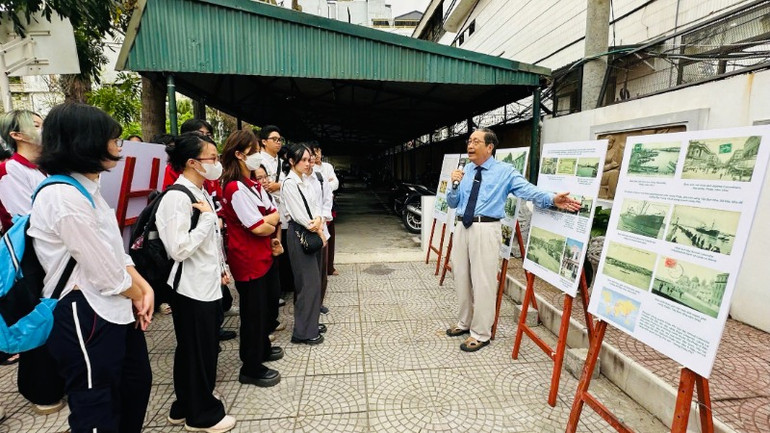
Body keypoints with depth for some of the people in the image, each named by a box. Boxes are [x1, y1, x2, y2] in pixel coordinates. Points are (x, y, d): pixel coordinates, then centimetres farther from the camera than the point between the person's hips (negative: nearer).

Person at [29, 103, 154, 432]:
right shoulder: (63, 198, -24)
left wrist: (145, 288, -3)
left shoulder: (88, 189, 7)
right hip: (85, 316, -9)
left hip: (115, 309, 9)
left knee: (137, 382, 25)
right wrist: (138, 296, -4)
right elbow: (105, 271, -21)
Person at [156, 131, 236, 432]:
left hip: (208, 284, 9)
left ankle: (187, 407, 41)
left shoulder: (201, 192, 9)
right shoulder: (177, 197, -20)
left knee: (205, 349, 21)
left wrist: (221, 268, 18)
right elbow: (179, 249, -27)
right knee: (196, 352, 8)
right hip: (191, 288, -9)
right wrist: (207, 217, -21)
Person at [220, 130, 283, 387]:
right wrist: (274, 220, -3)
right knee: (254, 312, 5)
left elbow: (274, 213, 8)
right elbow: (259, 228, -23)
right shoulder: (236, 188, -20)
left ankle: (262, 348, 46)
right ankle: (251, 369, 24)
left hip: (264, 256, 10)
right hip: (248, 260, -10)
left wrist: (275, 238, -9)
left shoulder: (253, 184, 10)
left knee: (269, 304, 24)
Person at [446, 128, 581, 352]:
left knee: (482, 281, -1)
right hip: (462, 227, 6)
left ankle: (481, 333, 15)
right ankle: (464, 322, 35)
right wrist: (454, 185, -5)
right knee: (461, 277, 15)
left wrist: (552, 199, -31)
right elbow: (452, 203, 14)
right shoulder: (465, 171, 13)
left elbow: (528, 190, -14)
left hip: (485, 230, -5)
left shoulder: (505, 171, -1)